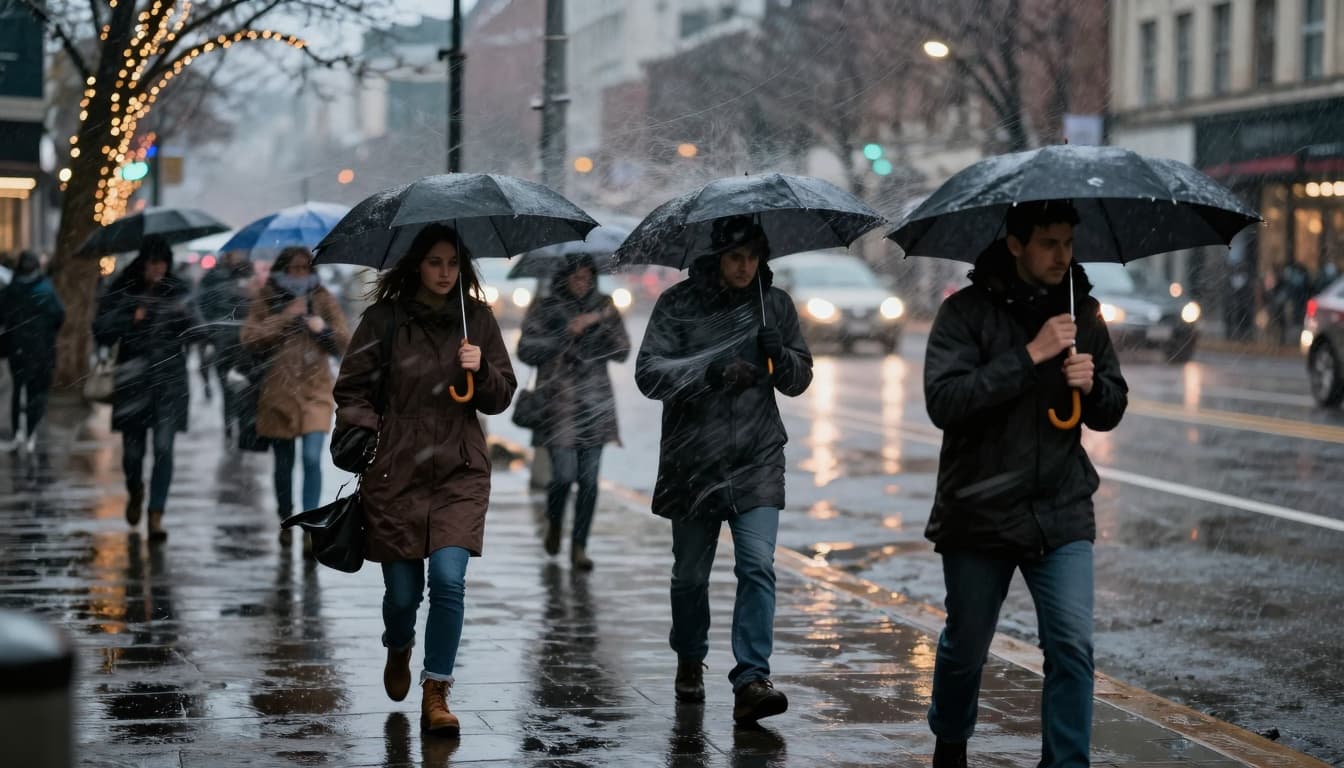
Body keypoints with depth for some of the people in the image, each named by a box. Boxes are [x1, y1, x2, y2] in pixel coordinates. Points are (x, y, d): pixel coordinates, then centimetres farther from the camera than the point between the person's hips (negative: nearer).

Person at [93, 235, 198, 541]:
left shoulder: (178, 290, 4)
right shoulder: (121, 290, 0)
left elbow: (192, 335, 6)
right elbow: (101, 333, -1)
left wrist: (184, 315, -15)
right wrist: (131, 319, -15)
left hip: (169, 379, 0)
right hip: (133, 377, 0)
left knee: (164, 448, -8)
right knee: (133, 448, 8)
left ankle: (156, 516, -4)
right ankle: (135, 493, 40)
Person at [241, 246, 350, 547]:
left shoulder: (323, 300, 6)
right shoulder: (266, 300, 4)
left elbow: (344, 345, 5)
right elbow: (250, 338, -9)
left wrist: (325, 329, -14)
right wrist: (285, 317, -16)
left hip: (315, 392, -1)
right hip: (278, 393, 1)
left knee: (312, 458, -15)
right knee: (283, 462, 10)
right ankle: (286, 520, 30)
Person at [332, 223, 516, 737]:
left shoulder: (477, 318, 6)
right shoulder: (385, 319, -1)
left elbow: (502, 397, 10)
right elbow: (352, 387, 4)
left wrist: (481, 370, -10)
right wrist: (360, 433, -12)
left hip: (460, 470, 1)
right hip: (395, 469, -1)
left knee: (448, 579, -16)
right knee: (402, 591, 4)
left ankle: (436, 694, -4)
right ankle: (398, 650, 40)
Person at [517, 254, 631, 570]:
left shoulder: (603, 307, 7)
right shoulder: (543, 310, 1)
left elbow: (622, 352, 2)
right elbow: (526, 351, -7)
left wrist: (600, 322, -12)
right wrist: (566, 334, -13)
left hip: (594, 403, 2)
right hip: (558, 400, -2)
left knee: (589, 479, -1)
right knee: (564, 475, -8)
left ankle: (579, 546, 10)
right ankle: (553, 523, 24)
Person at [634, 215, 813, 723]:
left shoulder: (776, 304, 7)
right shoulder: (679, 304, -2)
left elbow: (799, 381, 12)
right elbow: (648, 373, -11)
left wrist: (782, 357, -11)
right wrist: (709, 371, -25)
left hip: (758, 462, 1)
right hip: (692, 462, -1)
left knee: (757, 567, -13)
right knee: (690, 574, 12)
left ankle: (751, 680, -16)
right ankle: (689, 661, 35)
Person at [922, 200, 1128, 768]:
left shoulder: (1083, 312, 6)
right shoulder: (967, 312, -8)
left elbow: (1111, 412, 12)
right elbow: (943, 401, -21)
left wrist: (1092, 384, -11)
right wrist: (1029, 356, -24)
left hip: (1062, 514, 2)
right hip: (979, 513, -2)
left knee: (1072, 647, -10)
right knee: (965, 647, 13)